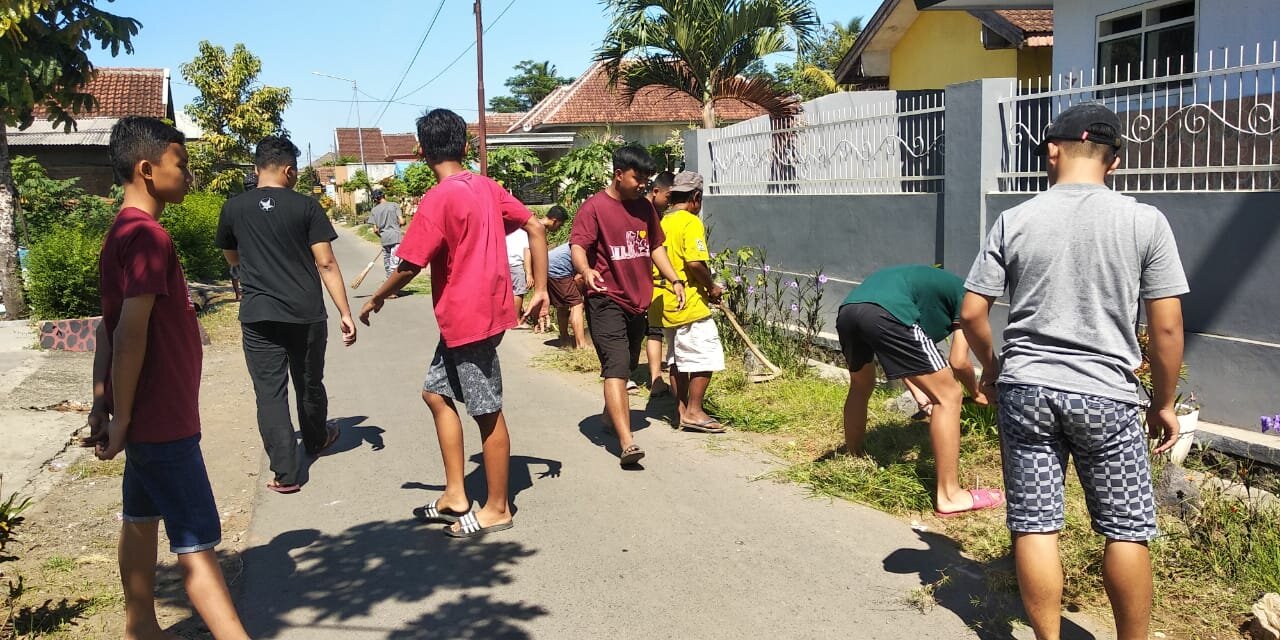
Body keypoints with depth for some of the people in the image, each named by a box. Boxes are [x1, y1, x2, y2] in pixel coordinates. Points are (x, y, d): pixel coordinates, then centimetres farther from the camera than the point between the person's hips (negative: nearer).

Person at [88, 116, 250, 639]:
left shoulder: (124, 232, 11)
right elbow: (131, 336, -24)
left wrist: (103, 406, 15)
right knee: (196, 541, -7)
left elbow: (109, 329, 13)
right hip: (162, 420, -10)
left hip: (151, 417, 10)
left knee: (142, 519, 19)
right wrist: (122, 419, -18)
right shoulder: (148, 237, -20)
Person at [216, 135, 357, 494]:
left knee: (270, 393, 3)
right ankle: (316, 441, 43)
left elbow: (232, 259, 17)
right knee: (309, 384, 19)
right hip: (306, 315, 0)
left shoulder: (234, 208, 2)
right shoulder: (306, 206, -4)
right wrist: (345, 313, -7)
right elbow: (326, 264, -8)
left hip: (258, 316, 0)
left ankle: (285, 474, -1)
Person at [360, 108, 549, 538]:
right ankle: (455, 496, 21)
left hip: (467, 317, -9)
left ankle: (497, 509, 16)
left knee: (486, 412, 2)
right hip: (481, 311, 9)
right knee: (436, 392, 18)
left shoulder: (438, 200, -16)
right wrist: (540, 290, 9)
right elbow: (535, 228, 7)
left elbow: (409, 266, -15)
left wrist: (376, 299, 2)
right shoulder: (487, 187, 7)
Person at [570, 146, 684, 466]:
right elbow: (578, 246, -20)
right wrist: (586, 270, -41)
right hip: (606, 300, -7)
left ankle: (611, 415, 44)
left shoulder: (644, 207, 11)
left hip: (638, 301, 8)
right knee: (616, 368, -16)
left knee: (627, 366, 20)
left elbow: (655, 247, 20)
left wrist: (674, 280, 8)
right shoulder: (594, 208, -10)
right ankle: (627, 442, -24)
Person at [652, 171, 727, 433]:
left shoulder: (661, 223, 12)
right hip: (688, 303, -9)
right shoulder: (691, 222, -12)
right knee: (706, 355, -2)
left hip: (664, 302, 9)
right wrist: (712, 287, -9)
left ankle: (681, 410, 21)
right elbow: (695, 262, -23)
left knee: (678, 357, 16)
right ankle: (694, 411, -2)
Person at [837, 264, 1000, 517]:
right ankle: (949, 496, 7)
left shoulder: (931, 281, 41)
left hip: (847, 311, 8)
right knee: (948, 396, 4)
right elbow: (958, 361, 12)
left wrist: (919, 393, 50)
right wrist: (977, 393, 31)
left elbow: (899, 357, 44)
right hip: (885, 314, -8)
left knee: (860, 387, 34)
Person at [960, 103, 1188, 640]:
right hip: (1105, 397, -1)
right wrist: (1164, 403, 9)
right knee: (1128, 529, 12)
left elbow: (971, 313, 0)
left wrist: (991, 367, 18)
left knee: (1034, 525, 7)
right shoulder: (1144, 221, -3)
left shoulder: (1014, 221, -1)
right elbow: (1167, 326, -3)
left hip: (1025, 390, 1)